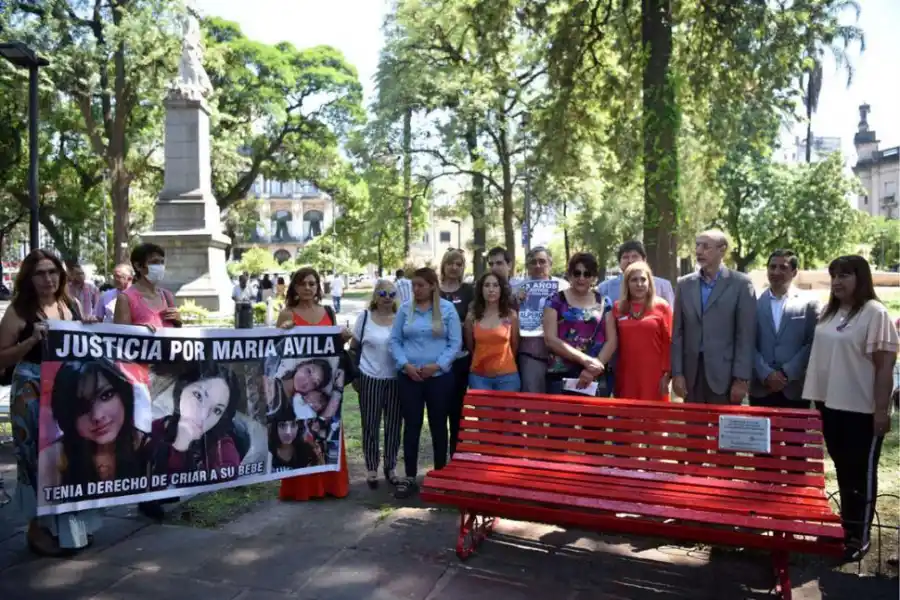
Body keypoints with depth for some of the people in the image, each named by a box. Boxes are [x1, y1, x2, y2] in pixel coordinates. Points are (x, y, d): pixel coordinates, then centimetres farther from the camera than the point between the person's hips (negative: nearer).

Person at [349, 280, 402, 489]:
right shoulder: (365, 317, 0)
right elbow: (354, 348, 6)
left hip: (396, 380, 1)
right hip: (370, 379, -1)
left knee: (394, 425, 8)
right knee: (370, 425, 6)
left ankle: (391, 468, 24)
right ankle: (371, 469, 20)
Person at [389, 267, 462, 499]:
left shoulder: (447, 309, -1)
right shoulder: (405, 309, 4)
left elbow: (455, 342, -4)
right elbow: (395, 341, 4)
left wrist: (437, 365, -15)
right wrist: (405, 365, -11)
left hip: (439, 376, -1)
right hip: (409, 376, 1)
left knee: (438, 425, 10)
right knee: (411, 425, 4)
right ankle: (410, 477, 13)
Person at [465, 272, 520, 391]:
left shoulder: (511, 315, -2)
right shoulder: (472, 316, -1)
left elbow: (515, 346, 7)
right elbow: (470, 346, 10)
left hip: (507, 376, 0)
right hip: (478, 376, 0)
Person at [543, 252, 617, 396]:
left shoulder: (604, 302, 9)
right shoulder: (556, 301, 1)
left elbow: (611, 340, 5)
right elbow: (550, 339, -8)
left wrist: (593, 370, -9)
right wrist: (585, 360, -14)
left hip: (597, 378, 2)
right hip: (561, 376, -2)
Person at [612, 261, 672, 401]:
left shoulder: (661, 306, 0)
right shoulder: (617, 308, 6)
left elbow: (669, 342, -1)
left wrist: (666, 373, -5)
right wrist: (612, 370, 5)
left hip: (654, 375, -2)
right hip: (626, 376, 2)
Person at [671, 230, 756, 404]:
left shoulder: (741, 284, -2)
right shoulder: (685, 284, 9)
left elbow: (745, 336, -5)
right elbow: (677, 333, 7)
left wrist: (742, 379, -9)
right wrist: (677, 372, 1)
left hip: (725, 374, -3)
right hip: (691, 373, 3)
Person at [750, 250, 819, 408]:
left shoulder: (809, 303, 3)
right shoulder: (755, 302, 5)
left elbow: (812, 344, -1)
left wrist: (787, 373, -9)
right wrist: (766, 374, -9)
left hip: (795, 389, -1)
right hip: (761, 388, 1)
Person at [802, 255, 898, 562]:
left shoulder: (874, 313, -12)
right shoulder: (828, 312, 9)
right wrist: (816, 396, 10)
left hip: (862, 409, -6)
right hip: (831, 403, 6)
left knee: (861, 471, 7)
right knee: (842, 469, 17)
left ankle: (860, 534, 18)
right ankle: (846, 524, 30)